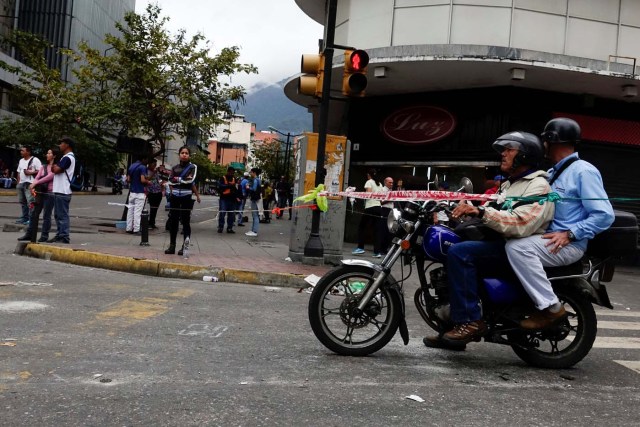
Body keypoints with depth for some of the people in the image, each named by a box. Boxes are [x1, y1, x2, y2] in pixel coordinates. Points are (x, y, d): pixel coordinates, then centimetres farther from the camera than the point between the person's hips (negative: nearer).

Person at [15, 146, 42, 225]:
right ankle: (24, 218, 18)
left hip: (30, 183, -8)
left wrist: (31, 172, -17)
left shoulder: (35, 160, -4)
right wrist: (18, 183, 15)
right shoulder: (21, 161, 19)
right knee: (22, 202, 11)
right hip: (21, 183, 8)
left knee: (30, 202, -13)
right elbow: (19, 173, 21)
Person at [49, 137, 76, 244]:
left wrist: (54, 166, 0)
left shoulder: (68, 158, -13)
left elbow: (56, 170, -20)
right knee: (58, 215, 15)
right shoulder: (66, 157, 20)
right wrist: (55, 167, -2)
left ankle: (64, 237, -4)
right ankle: (59, 235, 21)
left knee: (63, 215, -7)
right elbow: (55, 169, 18)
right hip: (59, 191, 10)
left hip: (63, 192, -10)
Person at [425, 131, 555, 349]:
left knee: (459, 252, -26)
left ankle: (470, 321, -23)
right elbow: (490, 212, 18)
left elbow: (521, 224, -25)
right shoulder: (509, 185, 25)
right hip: (501, 245, 10)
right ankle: (454, 325, 5)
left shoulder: (538, 186, -8)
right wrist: (467, 210, -2)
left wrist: (481, 212, -28)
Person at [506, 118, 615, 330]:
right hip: (549, 238, 10)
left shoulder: (583, 171, -10)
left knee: (517, 247, -30)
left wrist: (569, 234, -23)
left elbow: (605, 215, -16)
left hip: (568, 245, -10)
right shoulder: (555, 172, 19)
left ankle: (551, 307, -23)